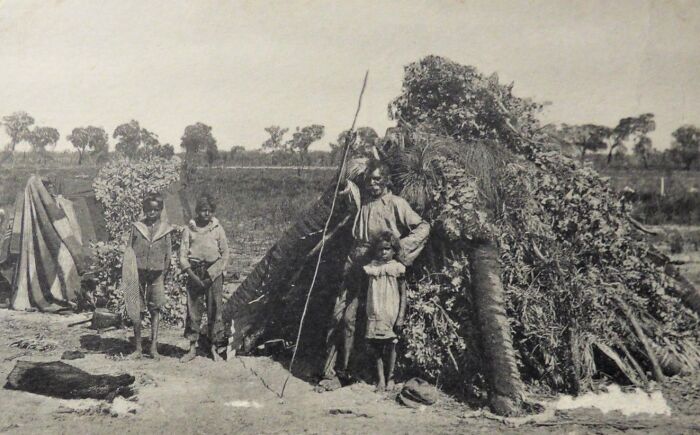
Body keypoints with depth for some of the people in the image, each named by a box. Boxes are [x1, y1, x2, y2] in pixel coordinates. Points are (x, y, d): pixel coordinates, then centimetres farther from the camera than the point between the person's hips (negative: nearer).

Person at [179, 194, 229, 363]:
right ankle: (192, 348, 9)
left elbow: (225, 255, 5)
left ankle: (214, 348, 8)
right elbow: (183, 255, 3)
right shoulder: (189, 229, 4)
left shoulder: (218, 229, 4)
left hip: (214, 273, 0)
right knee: (193, 310, 1)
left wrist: (211, 275, -4)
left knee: (215, 311, 0)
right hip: (194, 272, 0)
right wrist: (191, 274, -8)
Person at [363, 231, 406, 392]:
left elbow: (403, 295, -2)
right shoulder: (372, 267, 5)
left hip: (391, 314, -2)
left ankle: (390, 378, 14)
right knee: (377, 347, 2)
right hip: (375, 315, 2)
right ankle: (380, 378, 9)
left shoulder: (397, 268, -2)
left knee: (390, 346, 1)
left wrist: (400, 317, -8)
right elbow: (367, 293, 12)